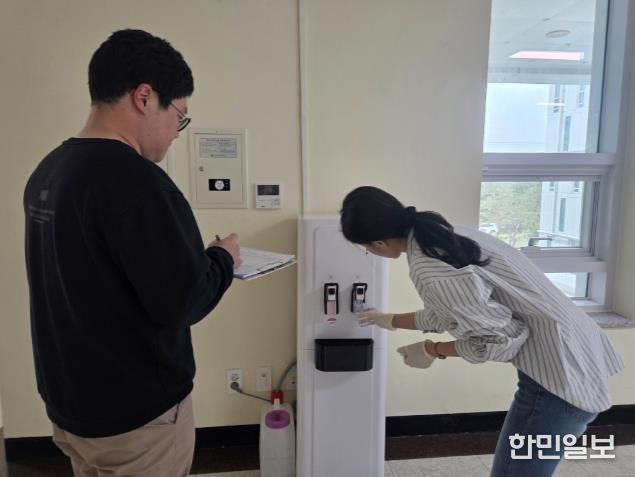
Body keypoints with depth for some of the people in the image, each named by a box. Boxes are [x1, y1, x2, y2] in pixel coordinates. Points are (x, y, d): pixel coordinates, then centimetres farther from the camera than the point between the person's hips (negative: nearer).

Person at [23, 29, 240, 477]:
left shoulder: (47, 171, 2)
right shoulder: (133, 180, -26)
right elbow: (181, 301, -25)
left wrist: (198, 256, 8)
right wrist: (222, 259, -7)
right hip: (137, 415, -8)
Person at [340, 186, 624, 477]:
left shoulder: (428, 270, -26)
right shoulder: (441, 236, 3)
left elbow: (500, 338, -20)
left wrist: (432, 351, -6)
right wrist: (391, 321, 30)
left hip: (561, 370, -10)